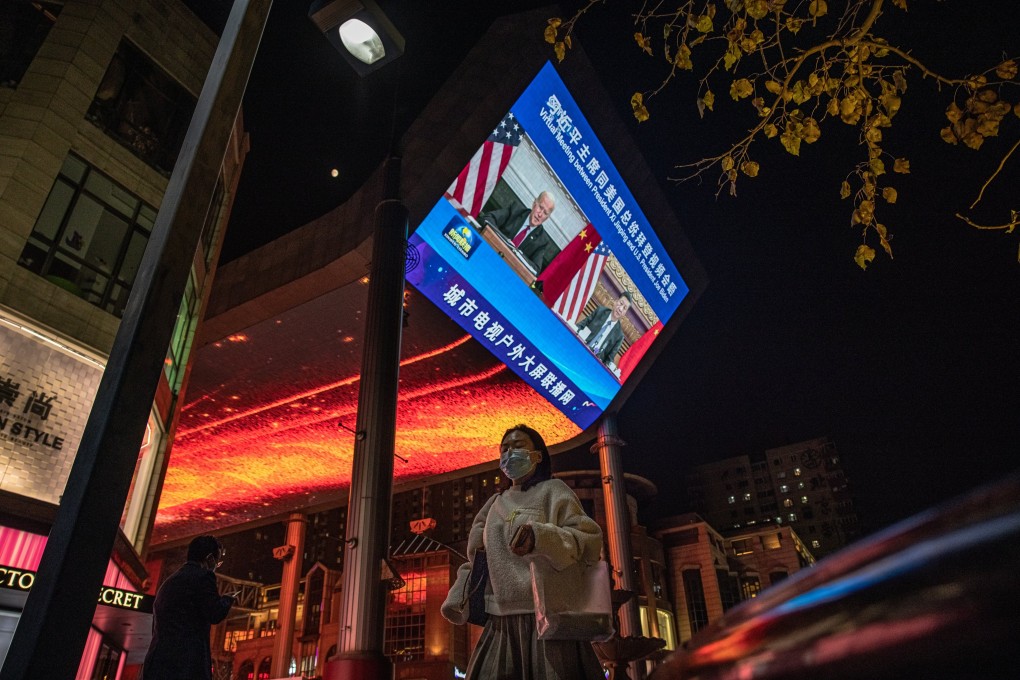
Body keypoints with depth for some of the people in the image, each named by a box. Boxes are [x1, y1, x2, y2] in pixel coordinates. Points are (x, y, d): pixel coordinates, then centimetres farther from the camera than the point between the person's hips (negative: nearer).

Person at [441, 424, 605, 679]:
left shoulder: (552, 490, 3)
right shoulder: (496, 503, 19)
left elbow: (589, 538, -8)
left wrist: (540, 537, -24)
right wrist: (458, 599, 12)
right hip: (502, 622, 5)